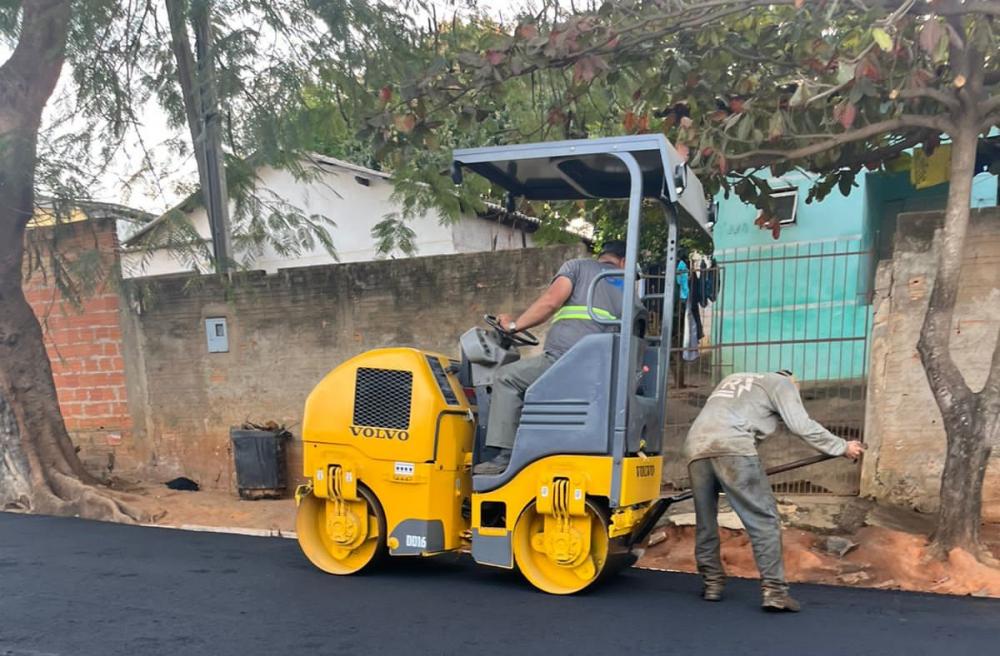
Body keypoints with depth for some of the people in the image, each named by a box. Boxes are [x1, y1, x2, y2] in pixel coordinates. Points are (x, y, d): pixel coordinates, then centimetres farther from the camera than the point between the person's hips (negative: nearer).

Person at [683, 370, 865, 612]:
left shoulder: (733, 380, 37)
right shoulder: (782, 382, 20)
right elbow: (802, 426, 8)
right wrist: (843, 447, 17)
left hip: (695, 446, 6)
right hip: (731, 446, -6)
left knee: (705, 521, 16)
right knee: (764, 519, -1)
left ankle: (712, 583, 18)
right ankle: (773, 590, -7)